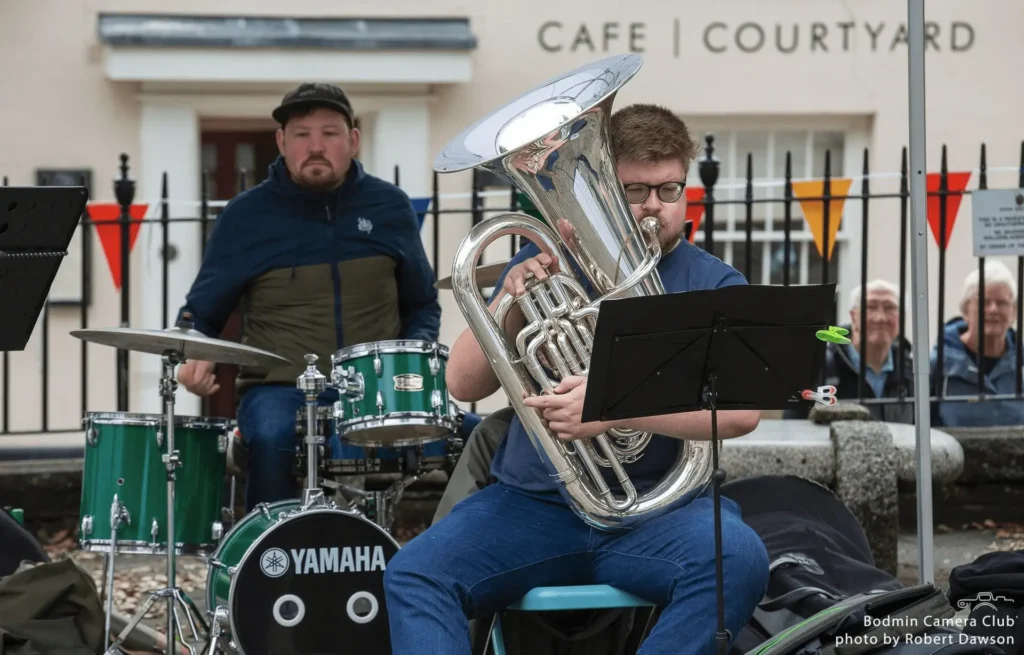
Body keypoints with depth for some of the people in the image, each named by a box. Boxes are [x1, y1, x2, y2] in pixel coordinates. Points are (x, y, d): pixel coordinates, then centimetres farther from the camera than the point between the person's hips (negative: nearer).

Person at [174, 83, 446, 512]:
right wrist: (196, 360, -10)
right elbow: (200, 314, 11)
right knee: (271, 438, -34)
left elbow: (421, 305, 19)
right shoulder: (247, 216, 3)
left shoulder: (389, 207, 8)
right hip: (279, 389, -1)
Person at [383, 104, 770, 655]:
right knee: (412, 575, -22)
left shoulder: (713, 284, 5)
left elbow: (741, 410, -12)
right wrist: (510, 300, -12)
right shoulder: (548, 262, 12)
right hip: (533, 502, 2)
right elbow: (464, 385, 7)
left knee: (739, 561, -32)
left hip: (659, 508, -2)